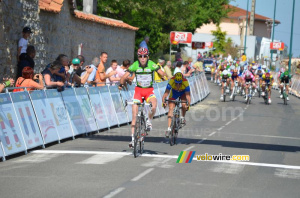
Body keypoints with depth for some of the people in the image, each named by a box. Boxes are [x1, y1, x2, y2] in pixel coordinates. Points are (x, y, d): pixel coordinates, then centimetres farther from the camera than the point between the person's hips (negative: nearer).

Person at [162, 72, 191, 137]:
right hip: (174, 93, 0)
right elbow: (166, 93, -41)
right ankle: (169, 128, -19)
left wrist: (188, 104, -55)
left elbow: (188, 95, -40)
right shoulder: (171, 81, -36)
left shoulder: (185, 82, -37)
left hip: (183, 93, 0)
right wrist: (163, 101, -56)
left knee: (184, 105, -25)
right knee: (171, 108, -16)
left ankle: (182, 117, 9)